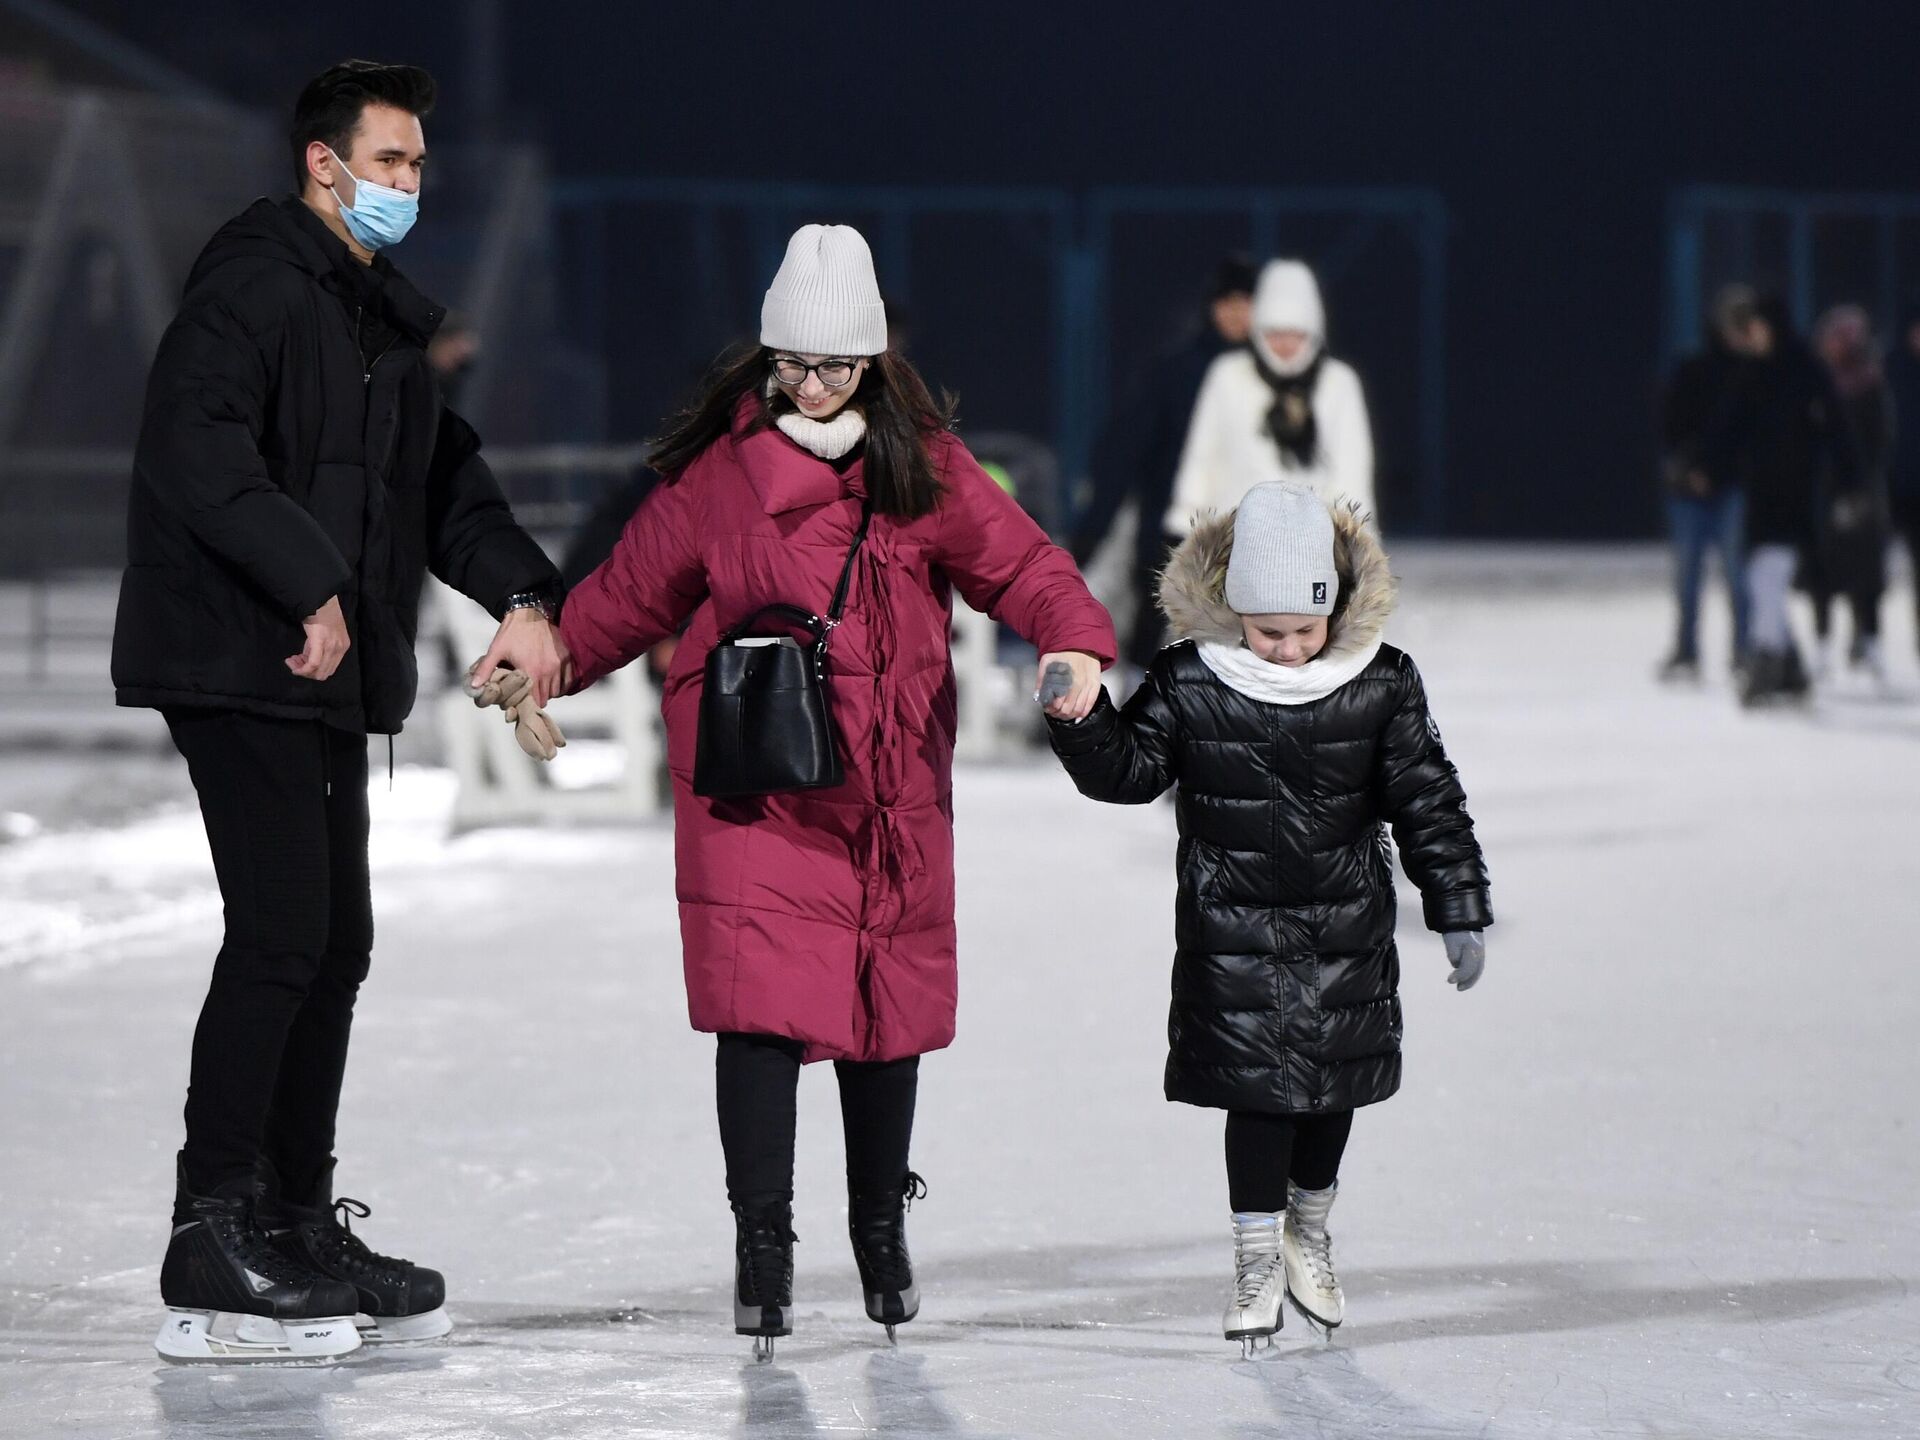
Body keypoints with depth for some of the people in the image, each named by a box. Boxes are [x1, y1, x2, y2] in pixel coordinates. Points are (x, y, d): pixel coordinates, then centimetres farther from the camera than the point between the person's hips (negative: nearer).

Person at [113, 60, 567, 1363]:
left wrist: (520, 592, 5)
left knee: (335, 943, 12)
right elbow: (198, 453, -23)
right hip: (237, 663, -10)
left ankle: (298, 1229, 21)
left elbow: (443, 479, 22)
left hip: (331, 674, 10)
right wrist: (311, 585, -23)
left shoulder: (388, 320, 19)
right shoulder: (251, 286, -11)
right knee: (280, 938, -13)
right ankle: (210, 1258, -11)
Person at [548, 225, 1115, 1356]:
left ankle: (882, 1229, 30)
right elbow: (635, 587, 10)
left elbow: (1014, 557, -6)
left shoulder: (923, 466, 2)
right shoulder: (721, 471, 0)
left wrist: (1077, 636, -23)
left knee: (888, 1005, 10)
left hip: (891, 785, 2)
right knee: (763, 1007, -12)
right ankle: (763, 1244, -2)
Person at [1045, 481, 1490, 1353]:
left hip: (1346, 929, 2)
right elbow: (1127, 770, -4)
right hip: (1233, 930, -2)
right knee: (1257, 1083, -4)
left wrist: (1460, 913, -1)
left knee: (1334, 1080, 10)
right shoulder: (1189, 684, -10)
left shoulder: (1380, 685, -7)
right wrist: (1081, 719, -24)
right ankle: (1258, 1257, 8)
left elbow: (1428, 804, -1)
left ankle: (1308, 1231, 31)